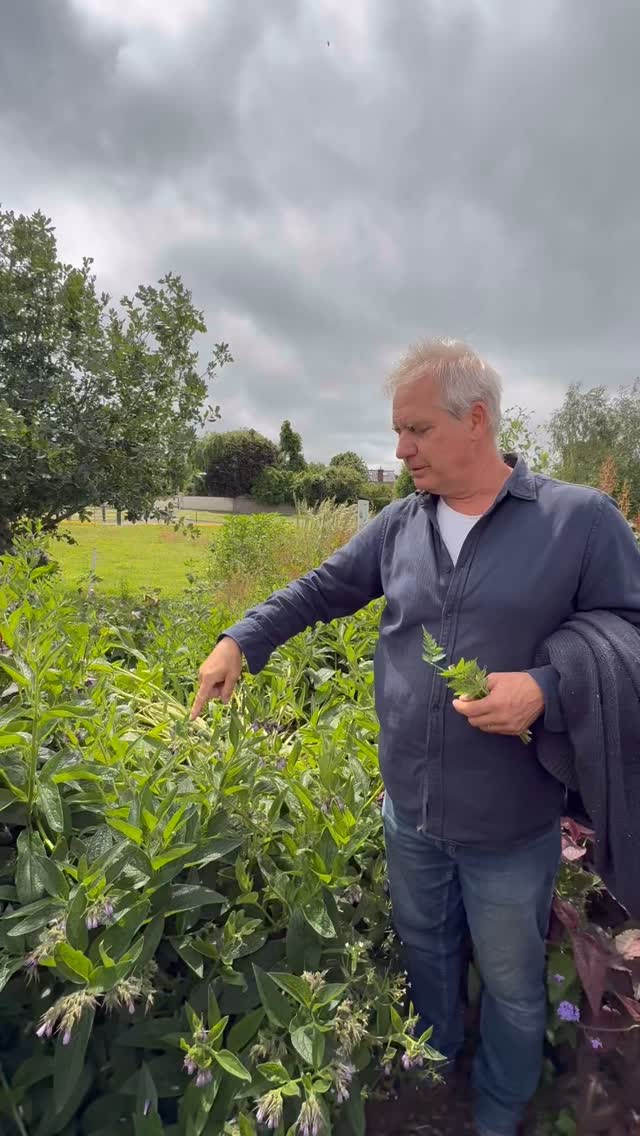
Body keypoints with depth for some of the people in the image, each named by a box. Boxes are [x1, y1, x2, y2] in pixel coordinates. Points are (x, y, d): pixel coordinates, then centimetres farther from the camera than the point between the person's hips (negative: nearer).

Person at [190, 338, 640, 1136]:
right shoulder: (398, 525, -2)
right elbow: (322, 589, 6)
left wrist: (544, 691, -26)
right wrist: (240, 642, 0)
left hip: (509, 827, -3)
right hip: (408, 809, 4)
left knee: (510, 981, 22)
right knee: (424, 946, 28)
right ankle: (428, 1065, 60)